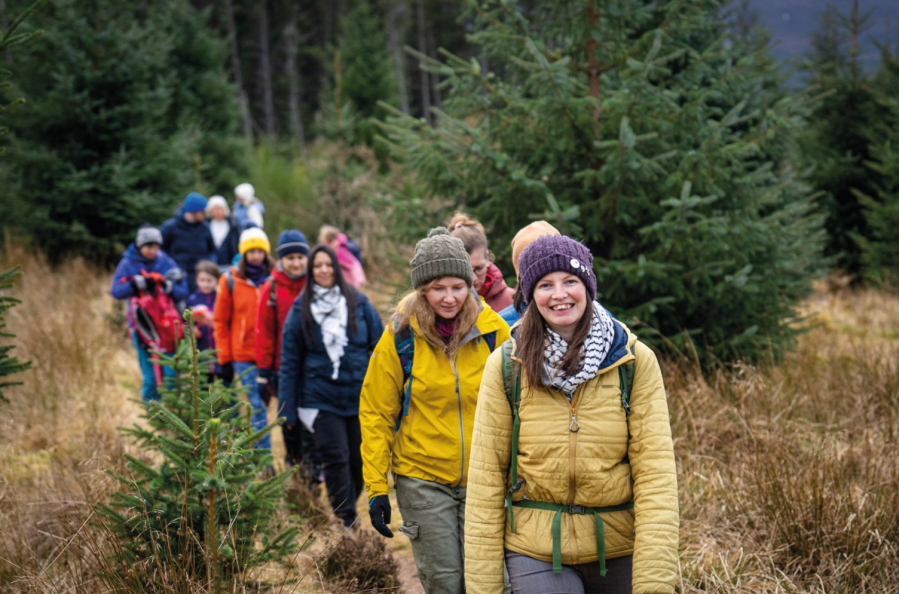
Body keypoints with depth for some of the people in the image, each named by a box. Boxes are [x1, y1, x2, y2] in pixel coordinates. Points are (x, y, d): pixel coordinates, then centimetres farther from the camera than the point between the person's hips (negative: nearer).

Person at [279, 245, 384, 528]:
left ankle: (349, 505, 29)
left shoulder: (359, 303, 2)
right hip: (321, 397, -1)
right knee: (336, 457, -9)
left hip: (360, 396, 1)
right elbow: (290, 361, 6)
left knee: (359, 457, 7)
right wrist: (288, 409, 3)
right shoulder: (301, 309, 2)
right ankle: (346, 520, -4)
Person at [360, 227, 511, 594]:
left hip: (483, 480, 2)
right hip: (423, 478, -2)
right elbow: (376, 415, -1)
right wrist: (376, 487, -3)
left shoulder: (493, 331, -2)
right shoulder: (400, 337, -6)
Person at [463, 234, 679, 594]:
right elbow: (486, 474, -2)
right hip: (535, 551, -1)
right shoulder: (506, 366, -2)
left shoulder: (636, 361, -3)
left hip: (618, 549, 1)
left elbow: (655, 469, -9)